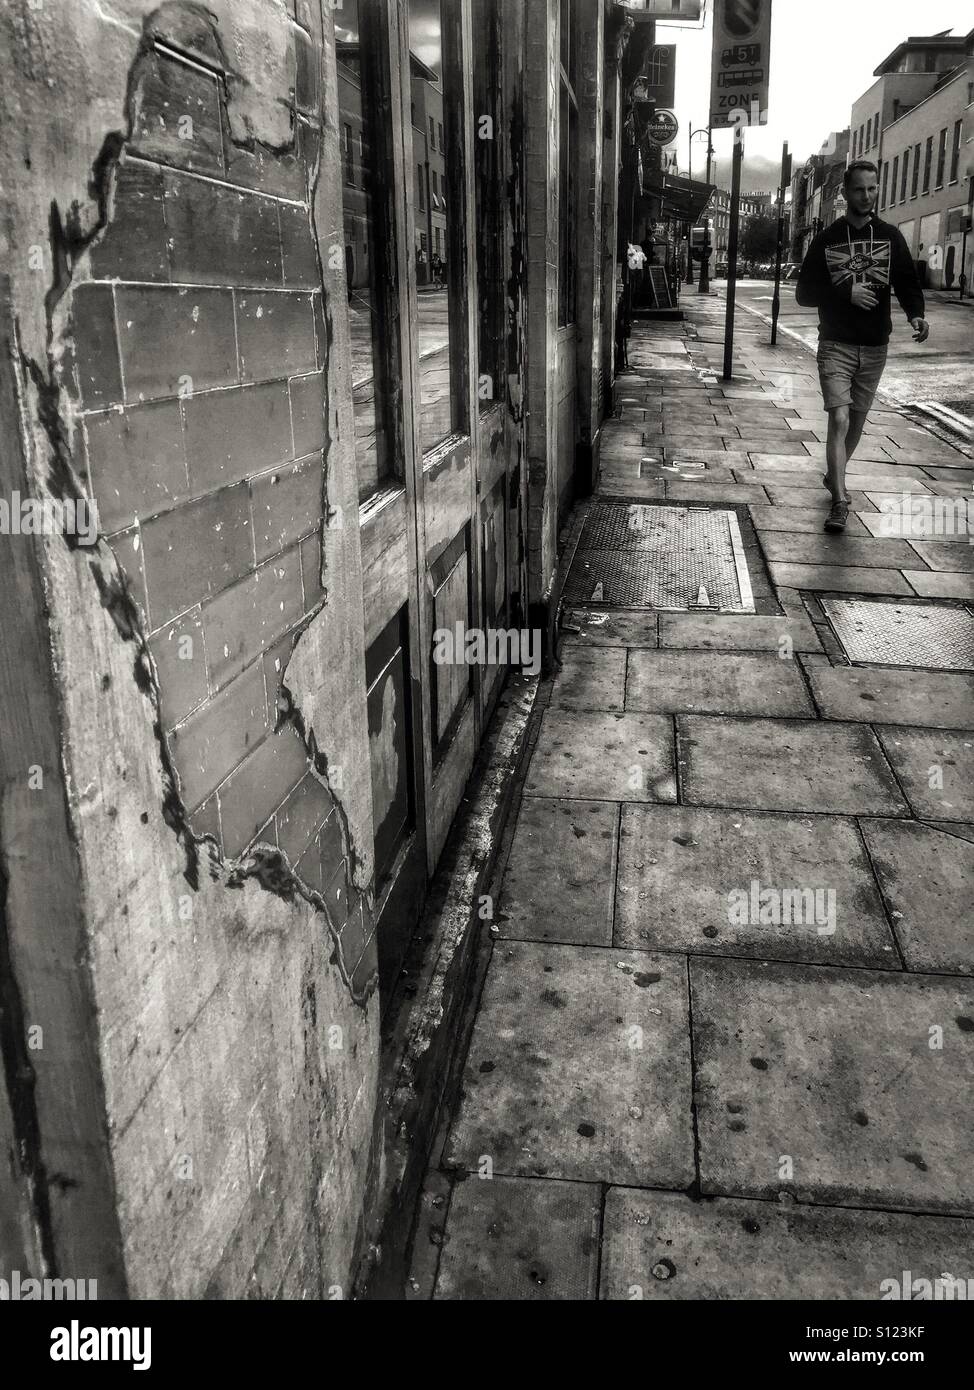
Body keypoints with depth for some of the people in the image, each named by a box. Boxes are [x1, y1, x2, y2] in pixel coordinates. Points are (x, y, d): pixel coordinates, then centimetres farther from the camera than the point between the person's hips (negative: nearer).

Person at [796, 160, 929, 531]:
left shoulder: (890, 236, 5)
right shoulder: (827, 239, 0)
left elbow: (908, 282, 3)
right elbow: (804, 292, -1)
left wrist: (916, 314, -17)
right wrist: (846, 294, -16)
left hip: (875, 347, 3)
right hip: (836, 344, -3)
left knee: (857, 420, 13)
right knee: (839, 419, -16)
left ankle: (834, 476, 35)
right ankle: (840, 501, -19)